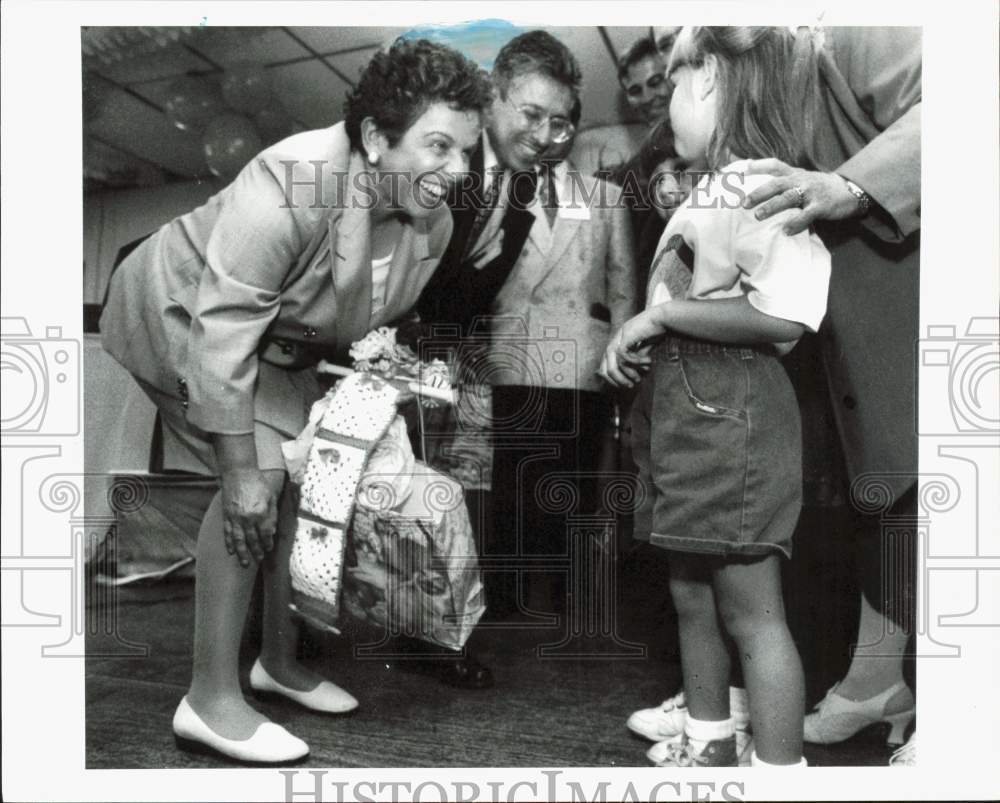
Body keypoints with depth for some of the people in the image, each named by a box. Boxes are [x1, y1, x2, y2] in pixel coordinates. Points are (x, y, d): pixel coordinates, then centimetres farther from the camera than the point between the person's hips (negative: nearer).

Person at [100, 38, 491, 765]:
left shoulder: (433, 225, -15)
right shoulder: (287, 188, -36)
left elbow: (354, 335, -9)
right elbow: (221, 337, -34)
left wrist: (356, 243, -24)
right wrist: (244, 472, -30)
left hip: (280, 338, 7)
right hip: (180, 313, -7)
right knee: (268, 471, -20)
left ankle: (281, 662, 23)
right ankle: (212, 699, -8)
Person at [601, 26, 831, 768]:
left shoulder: (759, 185, -13)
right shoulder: (711, 190, 15)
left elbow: (781, 319, -24)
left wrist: (661, 315, -17)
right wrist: (636, 338, 2)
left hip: (730, 420, -10)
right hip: (686, 416, 10)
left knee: (751, 611, 0)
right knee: (692, 595, 19)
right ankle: (708, 747, 37)